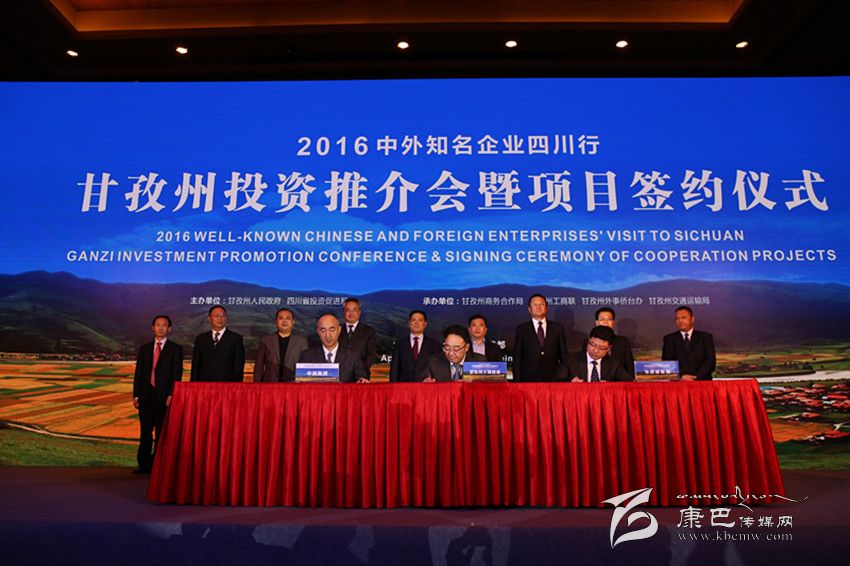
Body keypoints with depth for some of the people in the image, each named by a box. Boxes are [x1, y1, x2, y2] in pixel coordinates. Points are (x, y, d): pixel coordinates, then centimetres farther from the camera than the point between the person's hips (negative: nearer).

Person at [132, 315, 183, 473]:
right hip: (146, 396, 3)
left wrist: (171, 395, -13)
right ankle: (144, 464, 15)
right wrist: (136, 395, 4)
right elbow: (138, 373, 11)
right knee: (145, 432, 8)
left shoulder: (175, 349, 3)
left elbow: (177, 374, -3)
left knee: (162, 433, 1)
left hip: (164, 396, -3)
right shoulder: (144, 348, 13)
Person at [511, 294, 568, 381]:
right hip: (528, 379, -1)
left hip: (553, 379, 1)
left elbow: (564, 355, 10)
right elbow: (517, 357, 4)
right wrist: (517, 380, -3)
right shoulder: (522, 329, 7)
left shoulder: (558, 327, 11)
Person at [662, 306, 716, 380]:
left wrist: (697, 377, -12)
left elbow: (710, 360, 2)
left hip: (702, 381, 0)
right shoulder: (669, 339, 13)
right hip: (678, 382, 0)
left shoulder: (706, 337, 13)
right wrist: (681, 376, -13)